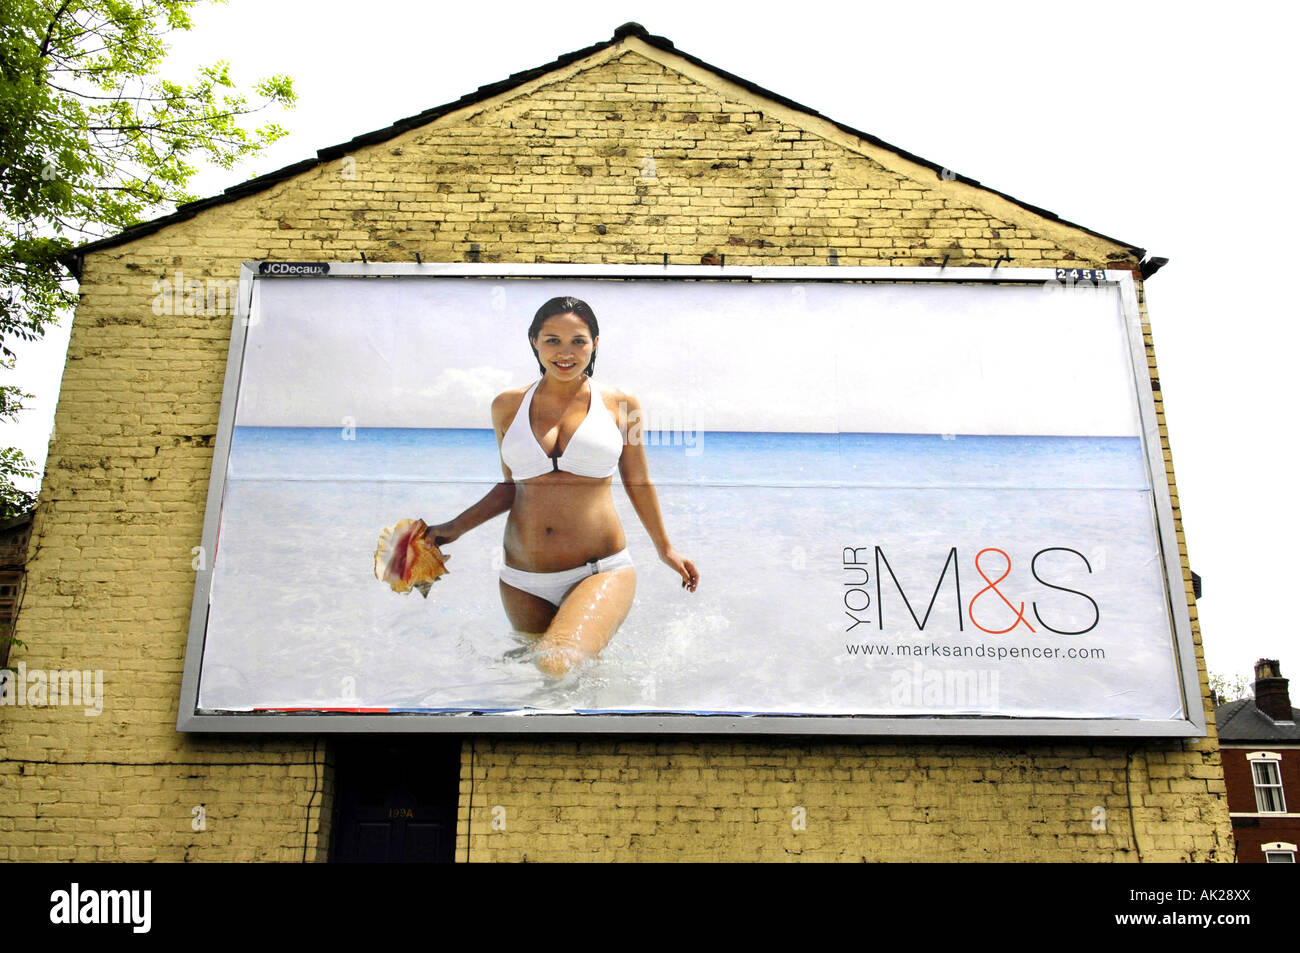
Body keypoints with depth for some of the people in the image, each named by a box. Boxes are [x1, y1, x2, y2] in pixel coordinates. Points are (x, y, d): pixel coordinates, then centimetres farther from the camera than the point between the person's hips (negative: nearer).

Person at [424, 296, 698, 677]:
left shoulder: (619, 404, 2)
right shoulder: (508, 406, 6)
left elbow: (639, 483, 13)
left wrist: (664, 548, 21)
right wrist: (455, 528, 11)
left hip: (601, 572, -3)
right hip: (524, 580, 3)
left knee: (557, 664, -25)